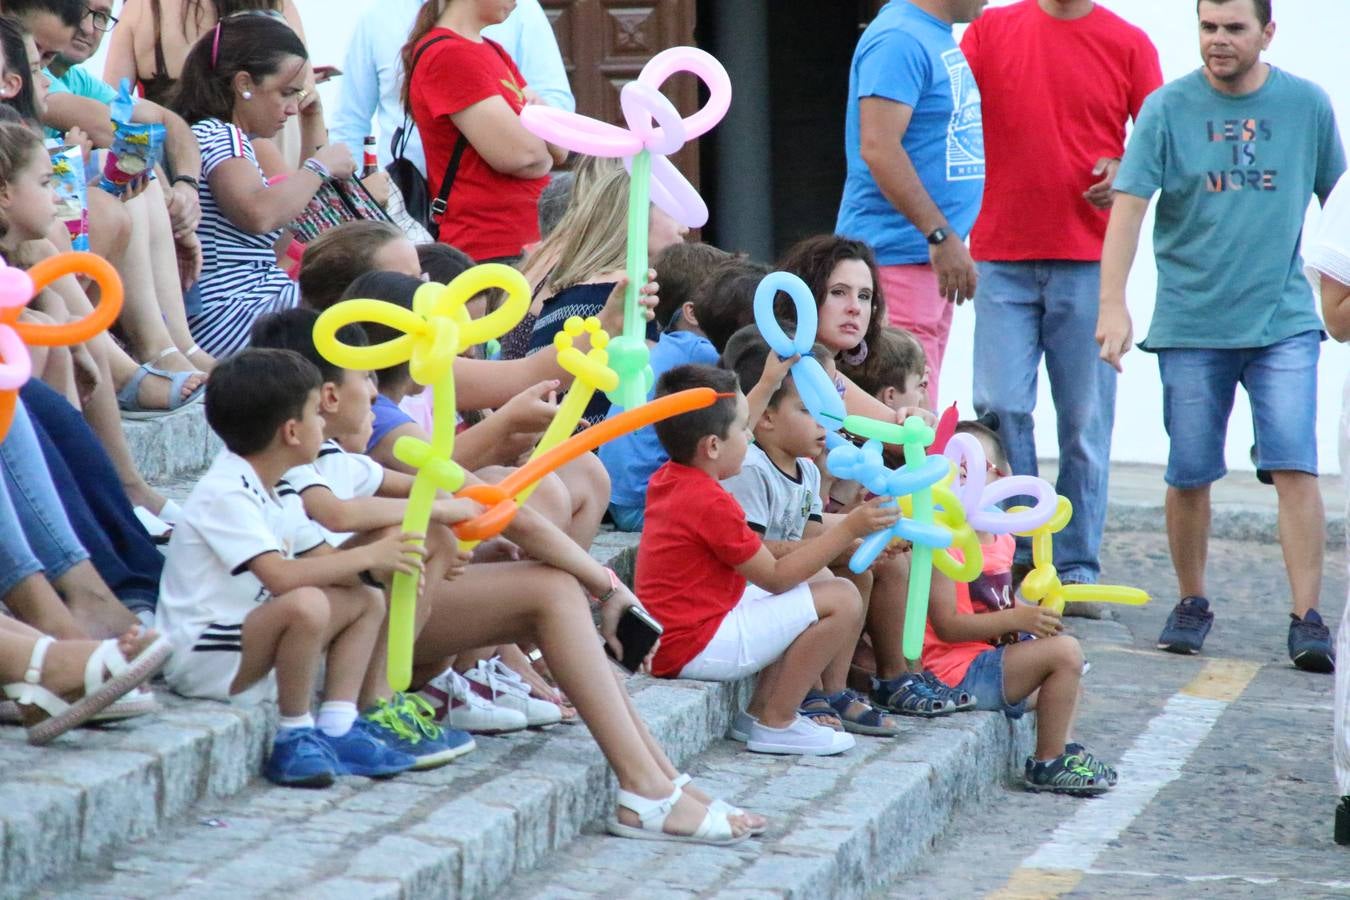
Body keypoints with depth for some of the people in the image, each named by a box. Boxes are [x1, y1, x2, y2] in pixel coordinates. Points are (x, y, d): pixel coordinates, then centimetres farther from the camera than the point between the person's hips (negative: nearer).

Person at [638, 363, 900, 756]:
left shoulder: (668, 478, 7)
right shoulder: (711, 504, -22)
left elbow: (725, 429, 31)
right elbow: (775, 577, -15)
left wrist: (769, 382, 35)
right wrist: (849, 530, -15)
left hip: (671, 639, 10)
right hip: (695, 648, -10)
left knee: (821, 582, 23)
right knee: (842, 599, -14)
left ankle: (760, 708, 16)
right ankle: (775, 724, -7)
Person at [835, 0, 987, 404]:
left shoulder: (938, 38, 14)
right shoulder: (900, 40, -17)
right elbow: (878, 148, -24)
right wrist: (942, 235, -24)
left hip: (931, 254, 10)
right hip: (897, 254, -10)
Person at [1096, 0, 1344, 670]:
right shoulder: (1168, 108, -1)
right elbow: (1129, 205, -9)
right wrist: (1112, 304, -20)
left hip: (1284, 320, 0)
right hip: (1191, 322, 0)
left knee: (1296, 468, -10)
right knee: (1189, 476, 5)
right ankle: (1191, 604, 24)